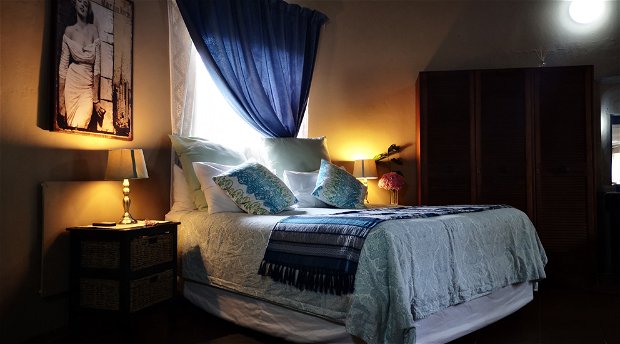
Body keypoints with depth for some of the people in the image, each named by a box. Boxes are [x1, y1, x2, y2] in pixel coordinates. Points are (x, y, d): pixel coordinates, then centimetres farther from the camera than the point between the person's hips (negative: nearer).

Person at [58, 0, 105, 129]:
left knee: (80, 127, -15)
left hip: (89, 86, 0)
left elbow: (97, 66, 3)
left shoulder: (93, 30, 6)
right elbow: (63, 67, 0)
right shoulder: (69, 31, 4)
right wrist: (61, 103, -6)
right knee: (71, 128, 1)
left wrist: (96, 99, -2)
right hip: (71, 84, 0)